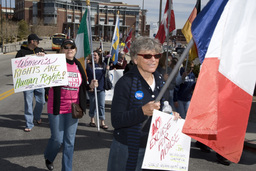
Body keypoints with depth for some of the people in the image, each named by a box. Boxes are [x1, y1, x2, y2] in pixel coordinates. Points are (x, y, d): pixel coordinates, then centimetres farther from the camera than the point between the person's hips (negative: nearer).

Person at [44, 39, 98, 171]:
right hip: (56, 108, -4)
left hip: (73, 109, 4)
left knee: (69, 141, 9)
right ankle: (48, 157, 37)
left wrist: (90, 86, -2)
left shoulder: (78, 66, 8)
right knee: (57, 139, 4)